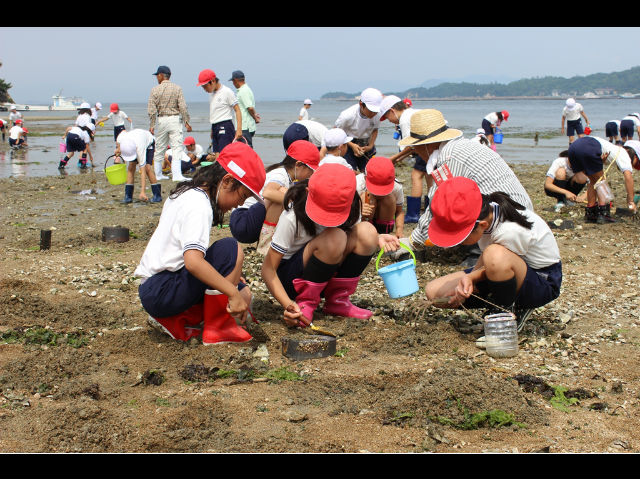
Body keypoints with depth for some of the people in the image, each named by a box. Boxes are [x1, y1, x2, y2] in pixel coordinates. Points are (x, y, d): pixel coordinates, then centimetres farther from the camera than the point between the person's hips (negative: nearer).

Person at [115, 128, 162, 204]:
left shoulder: (140, 148, -45)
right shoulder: (120, 138, -35)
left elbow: (142, 171, -44)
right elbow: (124, 131, -6)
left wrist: (142, 192, -47)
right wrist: (118, 148, -9)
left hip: (148, 143, -5)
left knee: (147, 167, -23)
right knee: (130, 167, -11)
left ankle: (157, 195, -13)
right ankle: (128, 196, -5)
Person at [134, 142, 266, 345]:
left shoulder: (186, 193, 14)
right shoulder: (199, 205, -17)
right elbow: (193, 260, -32)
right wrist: (233, 293, -30)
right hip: (160, 293, -10)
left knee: (244, 293, 10)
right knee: (230, 248, -20)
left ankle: (174, 320, 3)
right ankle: (217, 328, -10)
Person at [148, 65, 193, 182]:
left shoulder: (155, 90, -1)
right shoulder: (177, 88, -1)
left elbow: (151, 110, -5)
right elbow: (183, 107, -6)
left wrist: (152, 125, 0)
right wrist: (186, 122, 0)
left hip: (161, 120, 1)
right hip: (174, 120, -1)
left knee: (159, 149, 11)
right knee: (177, 147, -3)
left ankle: (158, 174, 18)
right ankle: (176, 175, -13)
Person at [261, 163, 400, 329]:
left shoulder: (348, 207, -11)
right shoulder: (292, 217, -26)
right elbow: (268, 269, -23)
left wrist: (377, 240, -20)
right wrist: (288, 305, -37)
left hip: (324, 276, 6)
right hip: (289, 276, -6)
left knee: (366, 230, -17)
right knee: (334, 238, -32)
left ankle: (338, 301, -6)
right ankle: (305, 303, -14)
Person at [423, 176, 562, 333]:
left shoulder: (510, 231, -36)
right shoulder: (485, 211, -15)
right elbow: (485, 258, -2)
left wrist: (470, 278, -31)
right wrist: (469, 281, -17)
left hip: (543, 280, -7)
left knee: (496, 256, -43)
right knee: (433, 292, -6)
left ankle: (508, 317, -16)